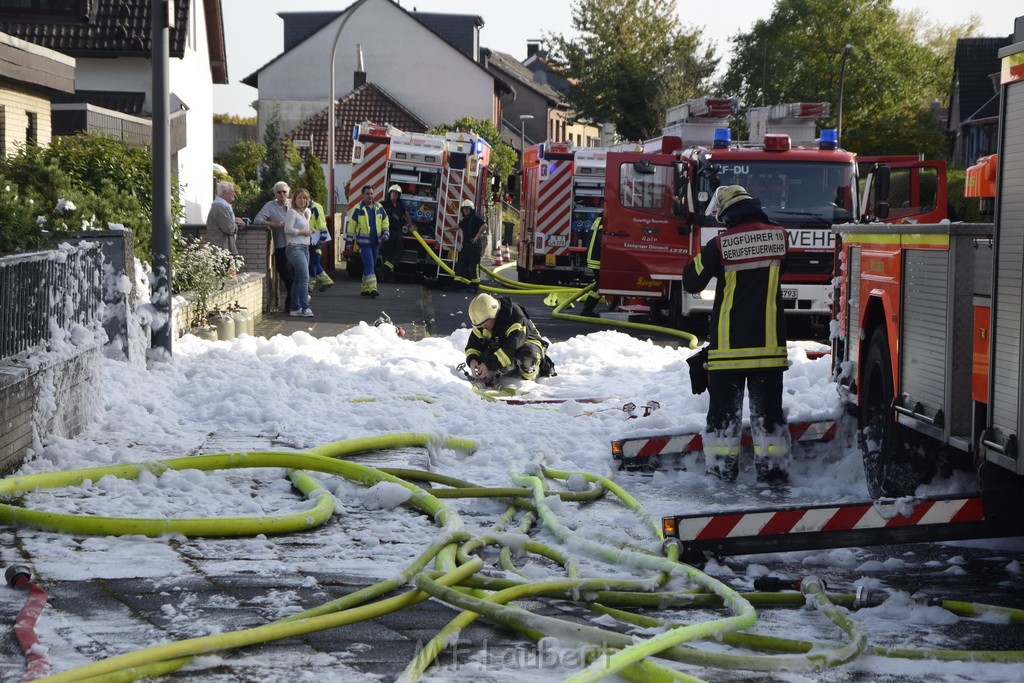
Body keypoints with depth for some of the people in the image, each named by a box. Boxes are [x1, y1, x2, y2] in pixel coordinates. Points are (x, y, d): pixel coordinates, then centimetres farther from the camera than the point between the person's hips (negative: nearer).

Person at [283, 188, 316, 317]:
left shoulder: (304, 212, 18)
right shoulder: (292, 212, -7)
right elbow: (288, 229, -15)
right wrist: (304, 232, -9)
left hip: (304, 248, 9)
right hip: (295, 248, -9)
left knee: (298, 279, 9)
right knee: (304, 277, -17)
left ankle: (295, 308, 11)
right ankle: (305, 307, -19)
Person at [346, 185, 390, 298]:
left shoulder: (379, 207, 8)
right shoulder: (358, 209, -7)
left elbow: (385, 220, 20)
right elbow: (351, 226, -3)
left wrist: (386, 233, 5)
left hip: (376, 242, 6)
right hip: (364, 241, -6)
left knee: (371, 265, 10)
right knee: (369, 264, -14)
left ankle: (364, 288, 20)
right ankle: (372, 288, -21)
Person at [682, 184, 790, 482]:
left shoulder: (720, 245, -11)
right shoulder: (779, 235, -3)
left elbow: (691, 283, 0)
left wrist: (703, 257, 17)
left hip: (729, 342, -2)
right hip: (769, 341, 2)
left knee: (724, 404, 8)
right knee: (767, 404, 8)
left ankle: (723, 464, 11)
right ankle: (771, 464, 9)